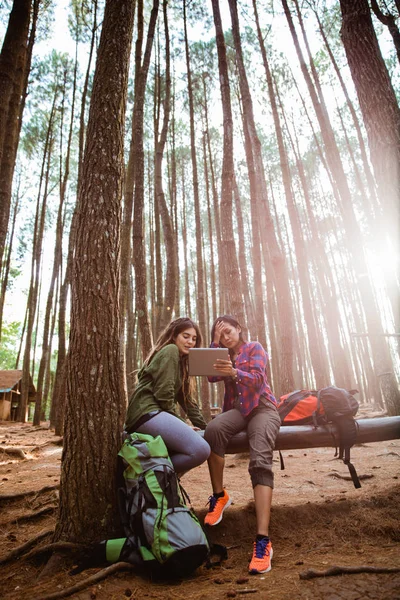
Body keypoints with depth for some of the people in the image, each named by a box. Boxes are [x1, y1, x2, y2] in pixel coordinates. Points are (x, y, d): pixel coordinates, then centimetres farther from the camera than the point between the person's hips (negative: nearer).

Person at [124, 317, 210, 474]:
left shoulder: (181, 361, 26)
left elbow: (186, 399, 23)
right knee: (201, 450, -23)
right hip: (147, 412, -10)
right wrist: (178, 423, -4)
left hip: (157, 413, 10)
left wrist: (204, 427, 17)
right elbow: (163, 392, -13)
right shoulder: (170, 350, -3)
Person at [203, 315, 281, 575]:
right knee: (213, 429, -33)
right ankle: (219, 495, -15)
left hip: (262, 407, -3)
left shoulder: (255, 348, 6)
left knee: (260, 461, -29)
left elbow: (257, 379, -11)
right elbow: (212, 377, -1)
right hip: (237, 409, 3)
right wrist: (215, 343, -5)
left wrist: (234, 372, -32)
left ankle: (263, 540, -34)